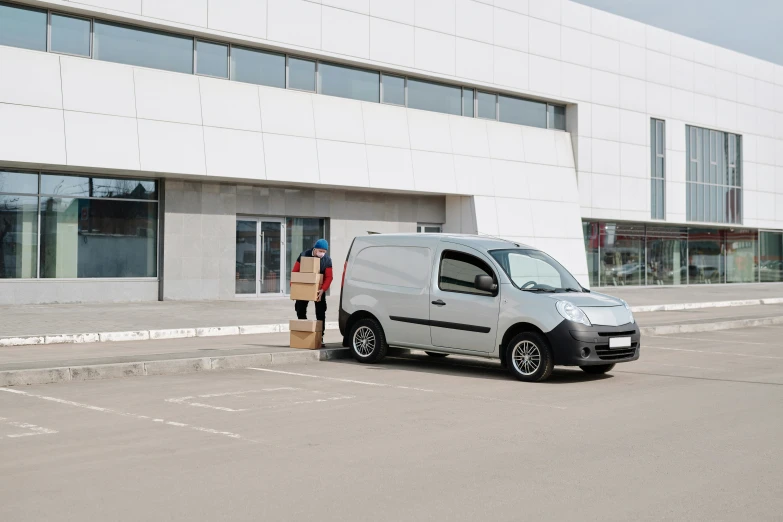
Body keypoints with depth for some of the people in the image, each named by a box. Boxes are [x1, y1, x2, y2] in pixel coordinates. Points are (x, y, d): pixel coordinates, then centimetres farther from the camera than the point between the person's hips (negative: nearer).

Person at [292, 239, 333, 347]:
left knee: (320, 314, -3)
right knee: (300, 311, 4)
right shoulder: (304, 256, -10)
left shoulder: (327, 260, -9)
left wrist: (322, 290, -28)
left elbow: (329, 277, -14)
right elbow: (295, 271, -7)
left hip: (319, 290, -1)